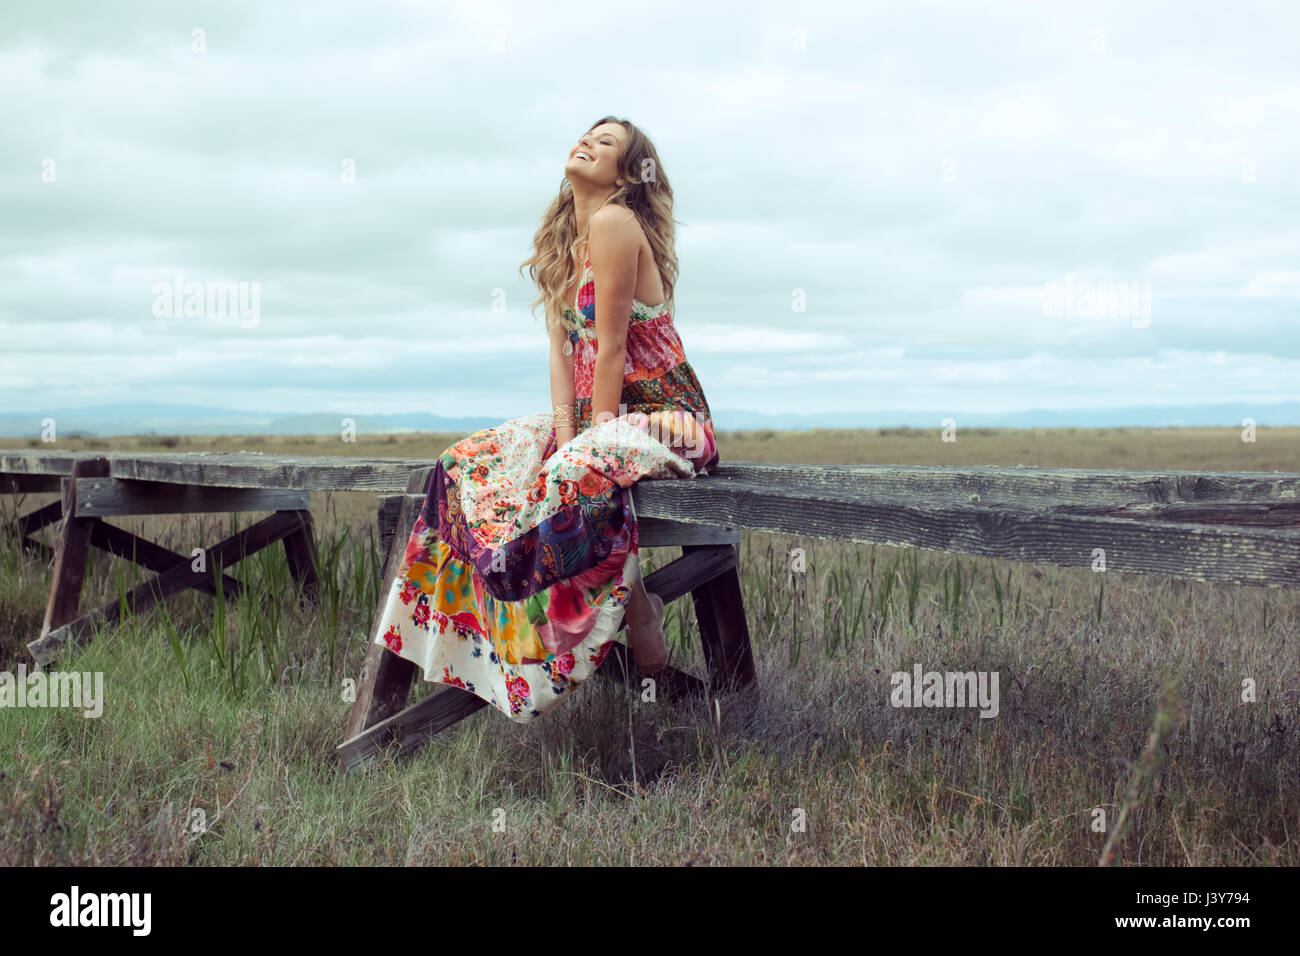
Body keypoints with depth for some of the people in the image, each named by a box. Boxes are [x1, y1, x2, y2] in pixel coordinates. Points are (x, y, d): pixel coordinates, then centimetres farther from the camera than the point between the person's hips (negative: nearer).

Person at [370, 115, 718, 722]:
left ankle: (638, 611, -16)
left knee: (574, 477, -37)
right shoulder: (562, 241, 13)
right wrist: (566, 433, -8)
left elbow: (610, 347, -17)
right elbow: (562, 351, 6)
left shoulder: (613, 223, -14)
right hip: (594, 419, 9)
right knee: (470, 465, -1)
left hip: (664, 416, -9)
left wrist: (589, 440, -15)